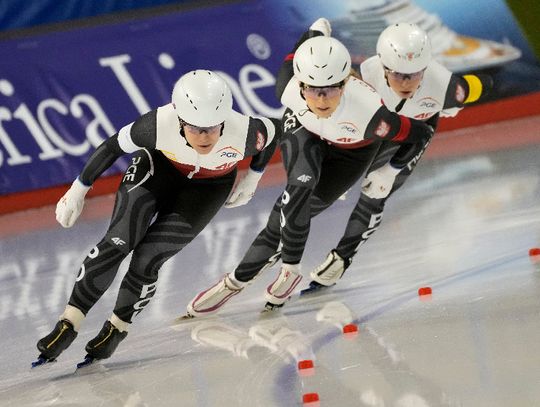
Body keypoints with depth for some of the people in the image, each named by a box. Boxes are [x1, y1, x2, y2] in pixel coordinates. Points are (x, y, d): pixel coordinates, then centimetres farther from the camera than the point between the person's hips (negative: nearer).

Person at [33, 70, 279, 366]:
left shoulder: (244, 133, -37)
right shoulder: (159, 125, -37)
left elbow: (272, 130, -12)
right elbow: (114, 146, -18)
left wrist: (253, 179, 0)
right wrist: (78, 190, -9)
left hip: (208, 188, 0)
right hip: (159, 167, 0)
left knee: (146, 261, -11)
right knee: (118, 242, -17)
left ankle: (117, 329, 13)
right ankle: (68, 325, -7)